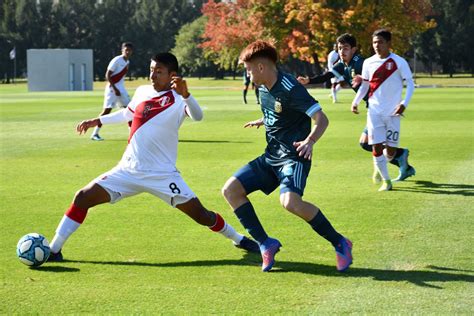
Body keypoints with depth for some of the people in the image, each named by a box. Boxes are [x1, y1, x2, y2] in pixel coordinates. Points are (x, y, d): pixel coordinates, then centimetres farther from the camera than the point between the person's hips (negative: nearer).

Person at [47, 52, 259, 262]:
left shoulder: (178, 99, -9)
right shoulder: (142, 92, 6)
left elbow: (197, 116, -31)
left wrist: (185, 94, -48)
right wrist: (97, 121, 28)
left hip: (163, 174, -4)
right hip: (129, 170, 4)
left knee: (201, 215, -6)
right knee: (83, 198, -8)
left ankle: (238, 239, 20)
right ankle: (54, 250, 1)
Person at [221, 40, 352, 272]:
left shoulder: (290, 89, -19)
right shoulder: (263, 88, 8)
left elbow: (321, 118, -23)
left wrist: (310, 141, -40)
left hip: (293, 156, -9)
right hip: (271, 156, 9)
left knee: (290, 201, -33)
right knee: (230, 190, 0)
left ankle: (340, 244, -15)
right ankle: (266, 244, 5)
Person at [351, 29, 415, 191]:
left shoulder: (399, 62, -5)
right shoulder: (368, 63, 5)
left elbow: (410, 84, -3)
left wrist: (404, 103, -16)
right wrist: (355, 101, 2)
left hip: (393, 112, -2)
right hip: (374, 112, 2)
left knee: (390, 150, -2)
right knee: (377, 146, -6)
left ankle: (380, 167, 30)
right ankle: (386, 180, 7)